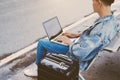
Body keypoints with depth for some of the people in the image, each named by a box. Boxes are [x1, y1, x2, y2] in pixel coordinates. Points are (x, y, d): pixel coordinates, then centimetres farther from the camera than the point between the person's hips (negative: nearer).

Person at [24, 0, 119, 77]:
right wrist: (76, 35, 10)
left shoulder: (103, 28, -36)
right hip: (78, 47, 9)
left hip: (75, 55, -9)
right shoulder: (110, 18, -7)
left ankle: (38, 70, 26)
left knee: (42, 43, 2)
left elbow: (80, 53, -32)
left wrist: (68, 41, -15)